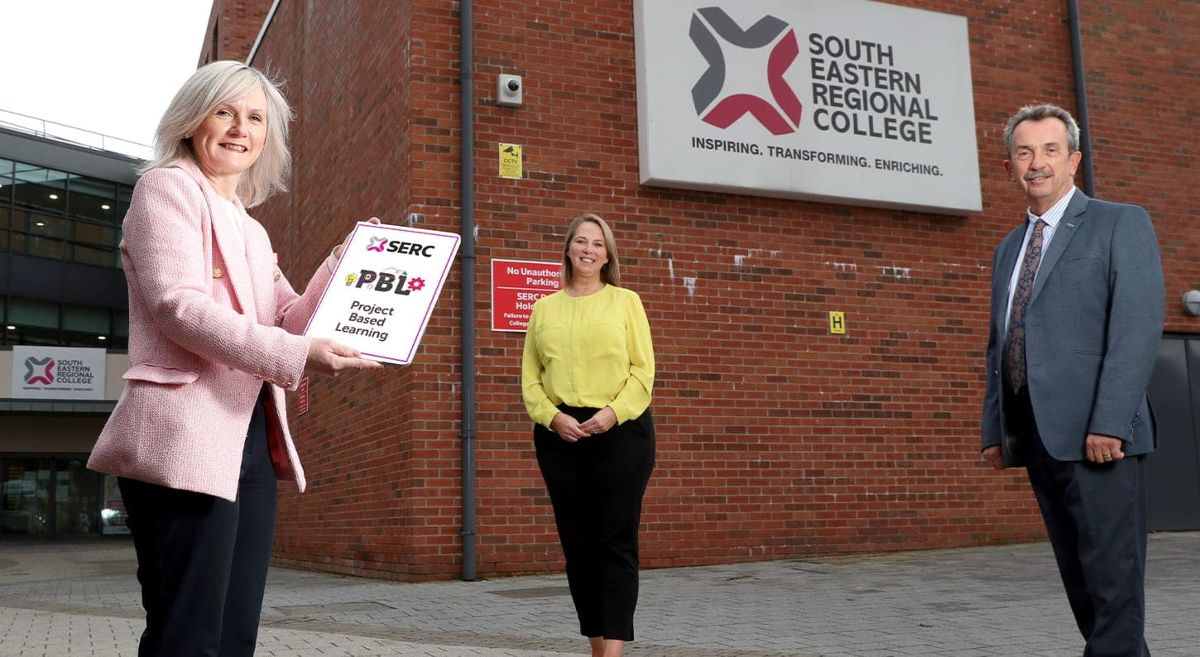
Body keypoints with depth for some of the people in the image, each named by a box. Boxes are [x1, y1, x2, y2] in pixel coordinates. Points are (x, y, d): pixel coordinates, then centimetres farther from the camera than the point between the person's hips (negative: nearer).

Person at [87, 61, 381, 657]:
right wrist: (297, 356, -22)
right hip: (187, 439, -8)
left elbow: (290, 322, 18)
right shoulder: (167, 187, 1)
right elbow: (177, 304, -14)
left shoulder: (249, 230, 24)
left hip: (250, 440, 8)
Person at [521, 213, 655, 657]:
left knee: (616, 542, -6)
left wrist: (613, 412, -15)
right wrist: (551, 417, -9)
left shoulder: (625, 301, 7)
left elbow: (643, 370, 0)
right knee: (577, 543, 5)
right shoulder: (545, 308, 13)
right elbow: (530, 377, 8)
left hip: (621, 431, -3)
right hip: (559, 435, 3)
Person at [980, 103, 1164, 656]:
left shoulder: (1121, 224, 1)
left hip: (1098, 434, -6)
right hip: (1036, 437, 7)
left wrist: (1109, 423, -19)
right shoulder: (1007, 250, 21)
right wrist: (994, 430, 11)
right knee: (1079, 577, 11)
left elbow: (1138, 328, -10)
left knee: (1112, 576, -5)